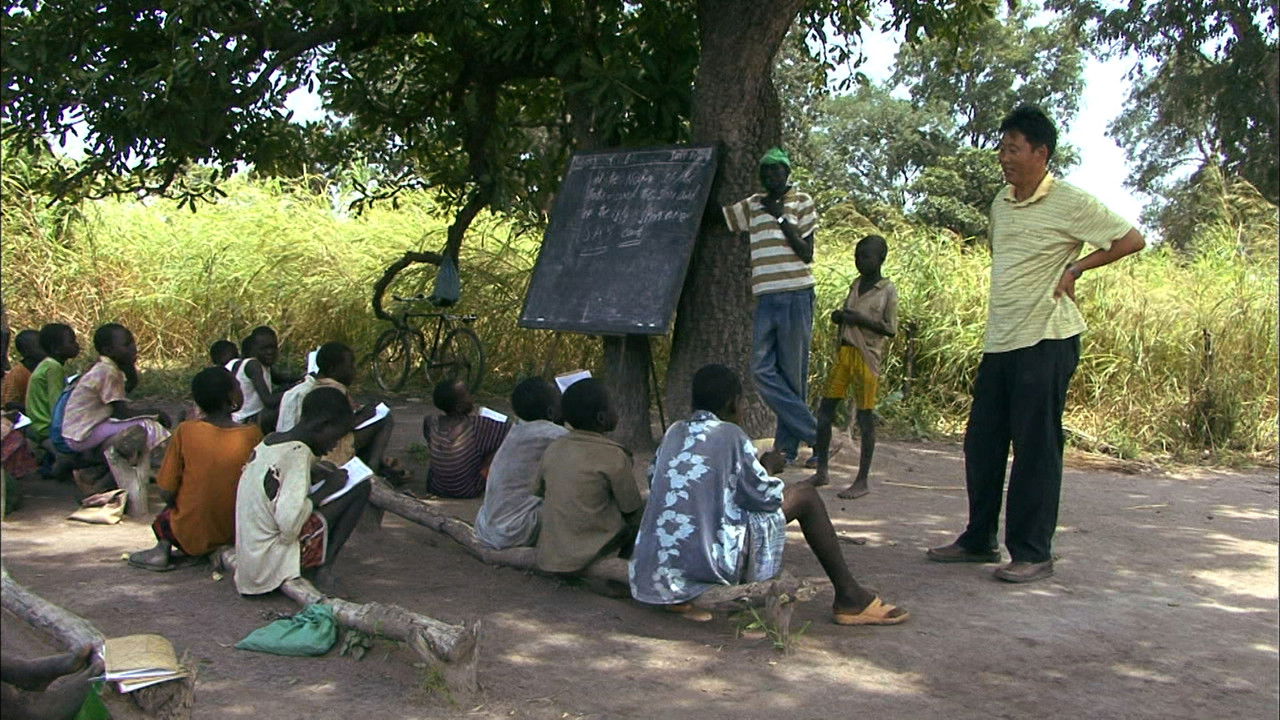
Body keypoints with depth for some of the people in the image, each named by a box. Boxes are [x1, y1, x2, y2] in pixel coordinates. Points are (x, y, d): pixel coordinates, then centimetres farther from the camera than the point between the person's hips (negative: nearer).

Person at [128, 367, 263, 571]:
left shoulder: (185, 432, -12)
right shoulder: (253, 435, -11)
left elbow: (166, 491, -7)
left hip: (193, 536, 1)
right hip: (239, 532, -1)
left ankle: (164, 548, 12)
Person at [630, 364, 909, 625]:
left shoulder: (673, 433, 10)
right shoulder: (730, 435, -7)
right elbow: (768, 497, -5)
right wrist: (769, 467, 17)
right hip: (717, 562, -7)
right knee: (805, 495, 8)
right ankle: (849, 597, 14)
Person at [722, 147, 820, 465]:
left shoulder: (801, 202, 4)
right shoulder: (754, 205, 17)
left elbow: (807, 254, -3)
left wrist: (782, 218, -7)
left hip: (795, 297, -5)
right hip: (766, 298, 5)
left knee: (792, 374, -2)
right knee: (763, 370, -5)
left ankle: (787, 446, 4)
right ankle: (812, 432, 2)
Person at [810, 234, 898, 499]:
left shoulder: (887, 290, -3)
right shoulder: (856, 284, 15)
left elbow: (891, 329, -7)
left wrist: (861, 320, -17)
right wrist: (838, 316, 3)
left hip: (868, 355, -7)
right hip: (845, 350, 7)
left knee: (865, 417, -3)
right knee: (825, 410, 5)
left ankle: (862, 481, 3)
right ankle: (821, 472, 15)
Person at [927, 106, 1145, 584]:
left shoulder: (1070, 204, -7)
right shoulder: (1001, 203, 14)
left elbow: (1131, 240, -4)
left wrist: (1076, 267, -8)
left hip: (1046, 341, -7)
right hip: (1000, 341, 8)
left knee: (1035, 448, -3)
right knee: (981, 442, 10)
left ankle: (1033, 553, 6)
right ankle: (979, 540, 22)